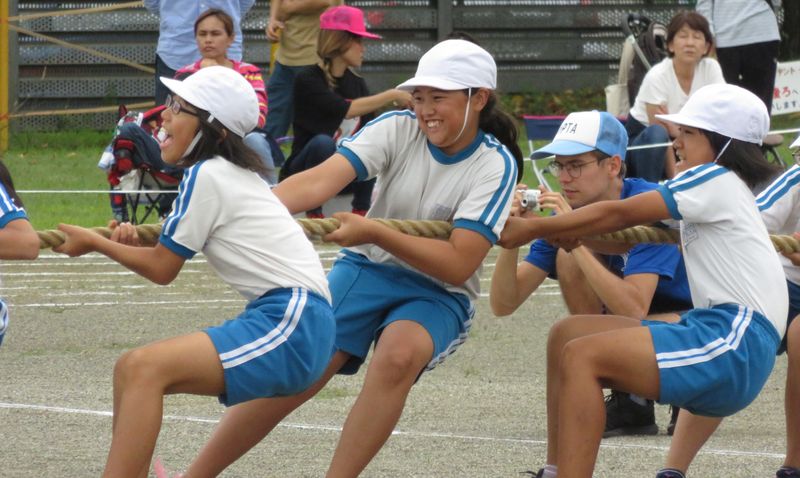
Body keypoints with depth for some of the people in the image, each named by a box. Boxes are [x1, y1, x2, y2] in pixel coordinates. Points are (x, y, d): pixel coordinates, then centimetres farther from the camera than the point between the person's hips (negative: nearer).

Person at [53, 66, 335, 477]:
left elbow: (161, 269, -1)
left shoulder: (205, 176, -9)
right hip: (285, 319, 10)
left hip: (292, 326, -10)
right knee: (131, 369, 8)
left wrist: (94, 242, 13)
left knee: (145, 368, -23)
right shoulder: (234, 173, 18)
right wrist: (133, 238, 13)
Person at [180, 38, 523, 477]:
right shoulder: (397, 129, -10)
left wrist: (374, 233, -32)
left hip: (437, 293, -2)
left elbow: (458, 266, -22)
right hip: (368, 270, 2)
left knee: (399, 355, -34)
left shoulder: (497, 165, -15)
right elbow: (320, 181, -24)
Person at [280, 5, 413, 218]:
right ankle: (314, 214, -23)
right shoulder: (308, 80, -15)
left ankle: (361, 209, -5)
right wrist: (391, 96, -26)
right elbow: (345, 110, -28)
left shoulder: (357, 84, 6)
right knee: (323, 142, -36)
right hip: (305, 168, -5)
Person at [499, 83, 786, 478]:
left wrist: (532, 229, -2)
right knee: (566, 335, 9)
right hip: (719, 331, 10)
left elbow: (618, 215, -7)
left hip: (735, 342, -10)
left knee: (581, 356, -22)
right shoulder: (717, 191, 23)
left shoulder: (715, 180, -6)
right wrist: (553, 228, 5)